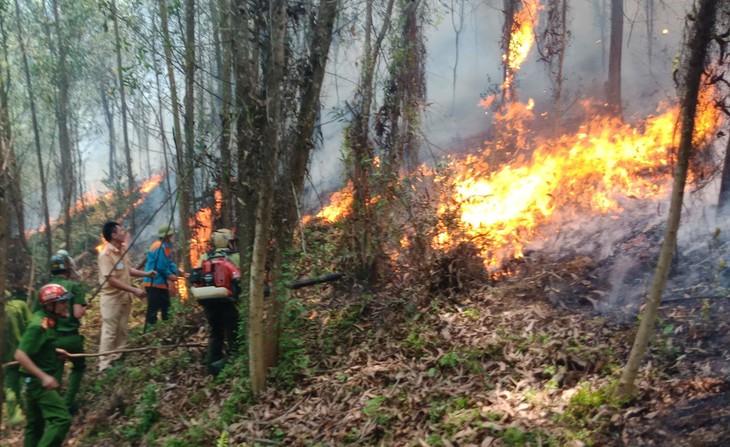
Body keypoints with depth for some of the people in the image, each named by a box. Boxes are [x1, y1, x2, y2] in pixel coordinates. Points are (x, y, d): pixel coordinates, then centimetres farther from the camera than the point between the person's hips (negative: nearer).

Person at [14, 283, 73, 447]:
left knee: (35, 425, 17)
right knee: (61, 419, -18)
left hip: (36, 380, 10)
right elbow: (20, 355, -28)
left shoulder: (46, 320, 6)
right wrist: (44, 376, -31)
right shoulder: (39, 325, -22)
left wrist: (55, 351, 22)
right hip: (38, 381, -10)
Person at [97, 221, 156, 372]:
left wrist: (146, 274, 3)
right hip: (111, 299, -9)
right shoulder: (106, 254, -23)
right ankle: (105, 364, 5)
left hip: (124, 297, 9)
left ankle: (118, 359, 26)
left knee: (122, 330, 15)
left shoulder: (122, 250, 5)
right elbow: (111, 280, -26)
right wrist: (134, 290, -26)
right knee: (110, 332, -3)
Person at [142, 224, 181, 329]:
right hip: (154, 283, -11)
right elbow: (161, 266, -22)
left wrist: (178, 272, 2)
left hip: (161, 283, 11)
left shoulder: (166, 247, 13)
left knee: (166, 306, 16)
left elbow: (169, 263, 15)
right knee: (153, 308, -9)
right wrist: (170, 276, -10)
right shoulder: (159, 247, -19)